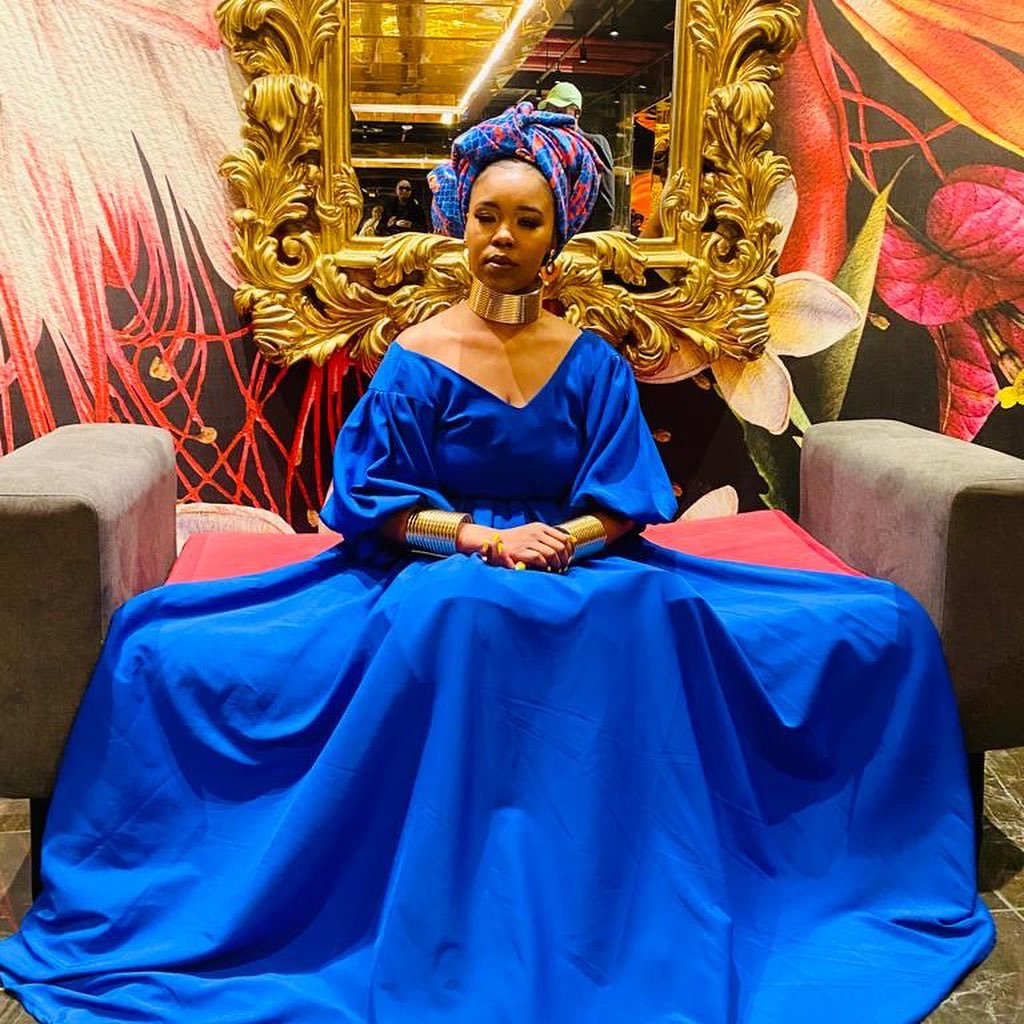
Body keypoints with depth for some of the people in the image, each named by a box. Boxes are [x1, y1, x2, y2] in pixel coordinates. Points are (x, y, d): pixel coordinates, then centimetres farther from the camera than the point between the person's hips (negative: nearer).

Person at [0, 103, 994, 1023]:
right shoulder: (415, 359, 3)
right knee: (450, 614, -40)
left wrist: (560, 539, -15)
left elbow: (623, 503, 5)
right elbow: (380, 503, 0)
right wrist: (481, 537, -14)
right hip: (439, 573, -2)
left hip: (585, 569, 2)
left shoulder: (592, 363, 9)